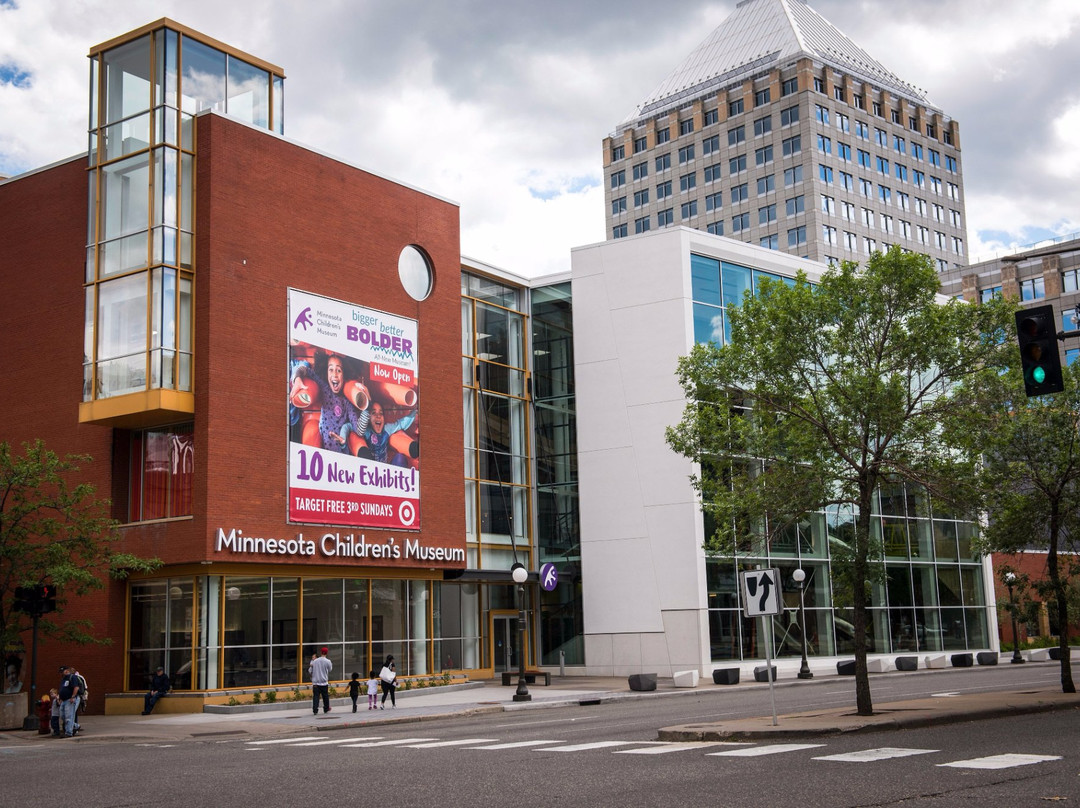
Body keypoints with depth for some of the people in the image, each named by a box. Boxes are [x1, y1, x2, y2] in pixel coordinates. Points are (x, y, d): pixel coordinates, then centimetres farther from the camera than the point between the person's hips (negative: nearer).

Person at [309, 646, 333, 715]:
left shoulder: (314, 661, -1)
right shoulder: (327, 661, -9)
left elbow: (310, 671, 7)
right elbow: (330, 669, 7)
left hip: (315, 682, 1)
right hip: (324, 682, -1)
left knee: (315, 696, 0)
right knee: (325, 696, 14)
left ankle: (315, 710, -9)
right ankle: (326, 709, 24)